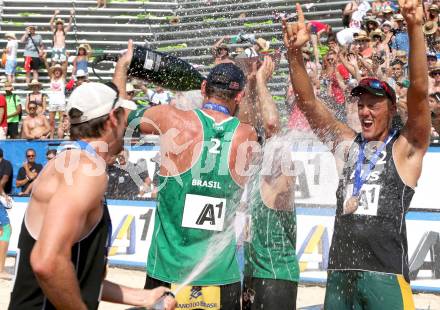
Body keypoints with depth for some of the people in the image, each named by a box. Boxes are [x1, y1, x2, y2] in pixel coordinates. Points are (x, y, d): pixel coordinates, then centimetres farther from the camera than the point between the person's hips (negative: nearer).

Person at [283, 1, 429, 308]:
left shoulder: (406, 148, 3)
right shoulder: (348, 144, 15)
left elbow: (419, 91, -11)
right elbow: (308, 102, 8)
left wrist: (415, 28, -20)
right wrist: (295, 53, -6)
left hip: (386, 273, -4)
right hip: (340, 271, 5)